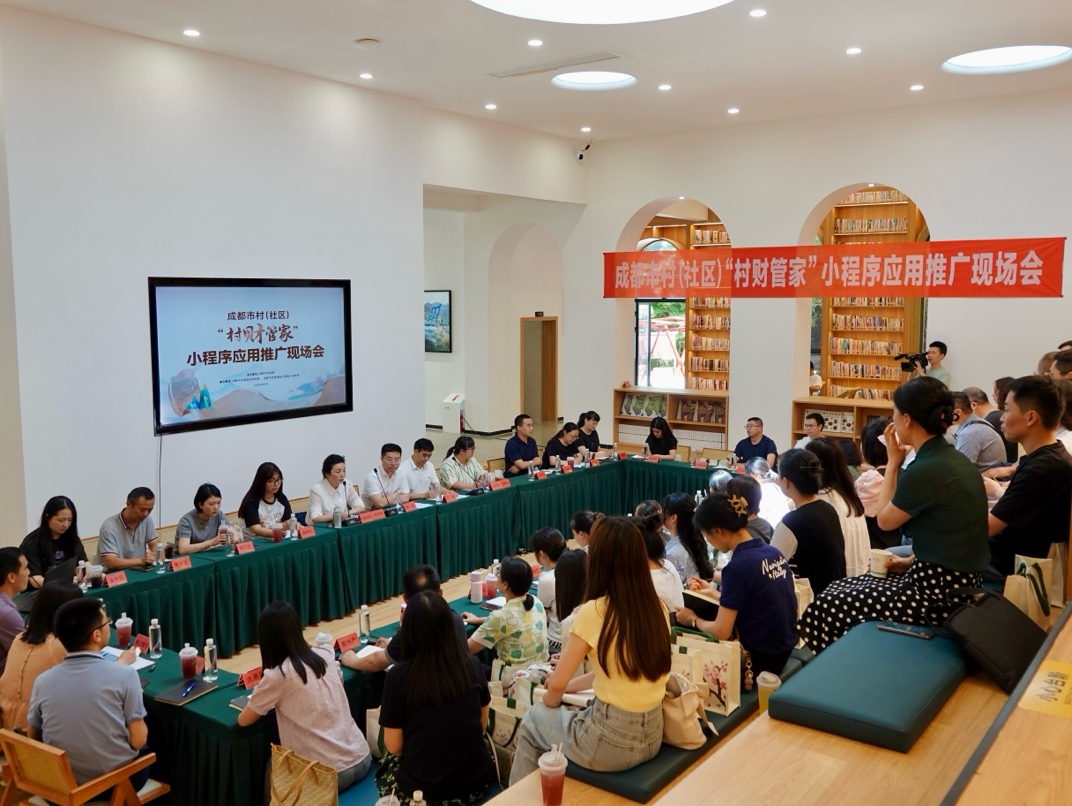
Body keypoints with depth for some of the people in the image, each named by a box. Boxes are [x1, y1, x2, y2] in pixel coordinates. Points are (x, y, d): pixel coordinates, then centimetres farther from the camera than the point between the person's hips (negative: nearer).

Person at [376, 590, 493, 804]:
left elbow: (394, 747, -8)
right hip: (476, 784, 3)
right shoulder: (472, 665, -6)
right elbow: (482, 726, 7)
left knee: (388, 765, 27)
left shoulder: (399, 676, -16)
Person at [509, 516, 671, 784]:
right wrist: (571, 685, 18)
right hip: (651, 735, 6)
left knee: (533, 720, 21)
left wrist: (551, 702, 10)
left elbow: (556, 684, -12)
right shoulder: (658, 609, -1)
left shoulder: (594, 611, -19)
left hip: (612, 743, -6)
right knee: (573, 714, 31)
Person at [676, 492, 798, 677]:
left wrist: (694, 619, -1)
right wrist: (716, 594, 18)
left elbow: (721, 632, -19)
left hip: (759, 659, -8)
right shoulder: (774, 553, 2)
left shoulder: (738, 566, -21)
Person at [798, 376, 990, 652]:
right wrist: (913, 561, 11)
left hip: (939, 591, -9)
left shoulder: (924, 471, -22)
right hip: (959, 580, 9)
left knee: (829, 605, 1)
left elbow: (885, 520, -5)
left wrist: (894, 461, -1)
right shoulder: (956, 459, 5)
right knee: (848, 590, 19)